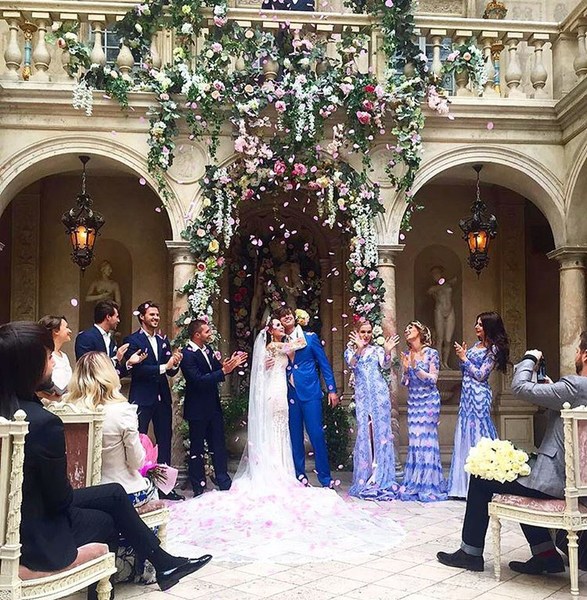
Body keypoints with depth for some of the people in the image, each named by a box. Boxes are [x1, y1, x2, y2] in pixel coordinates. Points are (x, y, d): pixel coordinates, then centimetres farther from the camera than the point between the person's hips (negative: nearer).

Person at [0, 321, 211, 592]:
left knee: (115, 493, 17)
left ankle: (163, 562, 29)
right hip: (36, 539, -7)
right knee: (106, 520, 19)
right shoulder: (44, 422, -30)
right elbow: (60, 498, -17)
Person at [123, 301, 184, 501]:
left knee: (164, 441, 10)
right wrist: (164, 366, -20)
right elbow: (137, 369, -16)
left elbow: (171, 372, 11)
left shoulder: (164, 340, 13)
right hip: (142, 399, -6)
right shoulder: (132, 340, -5)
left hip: (162, 398, 6)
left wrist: (175, 363, -11)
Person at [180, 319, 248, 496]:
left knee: (218, 446, 13)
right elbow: (198, 381, -27)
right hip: (197, 409, -7)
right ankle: (198, 488, 17)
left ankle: (224, 482, 23)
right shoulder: (187, 355, -19)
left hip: (213, 406, 8)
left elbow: (216, 369, 10)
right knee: (197, 448, 6)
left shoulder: (207, 348, 5)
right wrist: (224, 371, -31)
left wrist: (231, 364, -8)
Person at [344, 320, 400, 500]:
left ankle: (382, 478, 2)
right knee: (364, 431, -3)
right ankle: (366, 479, 4)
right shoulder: (351, 350, 10)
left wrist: (388, 352, -26)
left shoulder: (377, 349, 10)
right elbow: (351, 364, -11)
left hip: (379, 392, 0)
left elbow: (385, 365, -6)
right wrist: (359, 348, -29)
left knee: (380, 430, -2)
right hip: (362, 394, 0)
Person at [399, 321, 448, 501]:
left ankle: (428, 484, 1)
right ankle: (414, 483, 9)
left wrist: (416, 367, -17)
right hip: (413, 401, 4)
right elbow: (404, 382, 9)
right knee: (414, 440, 3)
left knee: (427, 438, -6)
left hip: (429, 400, -4)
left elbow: (433, 379, -8)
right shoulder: (406, 355, 9)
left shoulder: (432, 353, -4)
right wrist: (406, 368, -9)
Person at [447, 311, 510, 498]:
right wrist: (462, 355, 2)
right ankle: (464, 483, 17)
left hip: (479, 396, -8)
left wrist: (464, 358, -10)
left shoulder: (493, 349, -9)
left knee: (477, 433, -5)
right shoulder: (476, 345, 14)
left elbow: (480, 375, -13)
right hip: (467, 394, 8)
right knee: (465, 433, 10)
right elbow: (464, 370, 17)